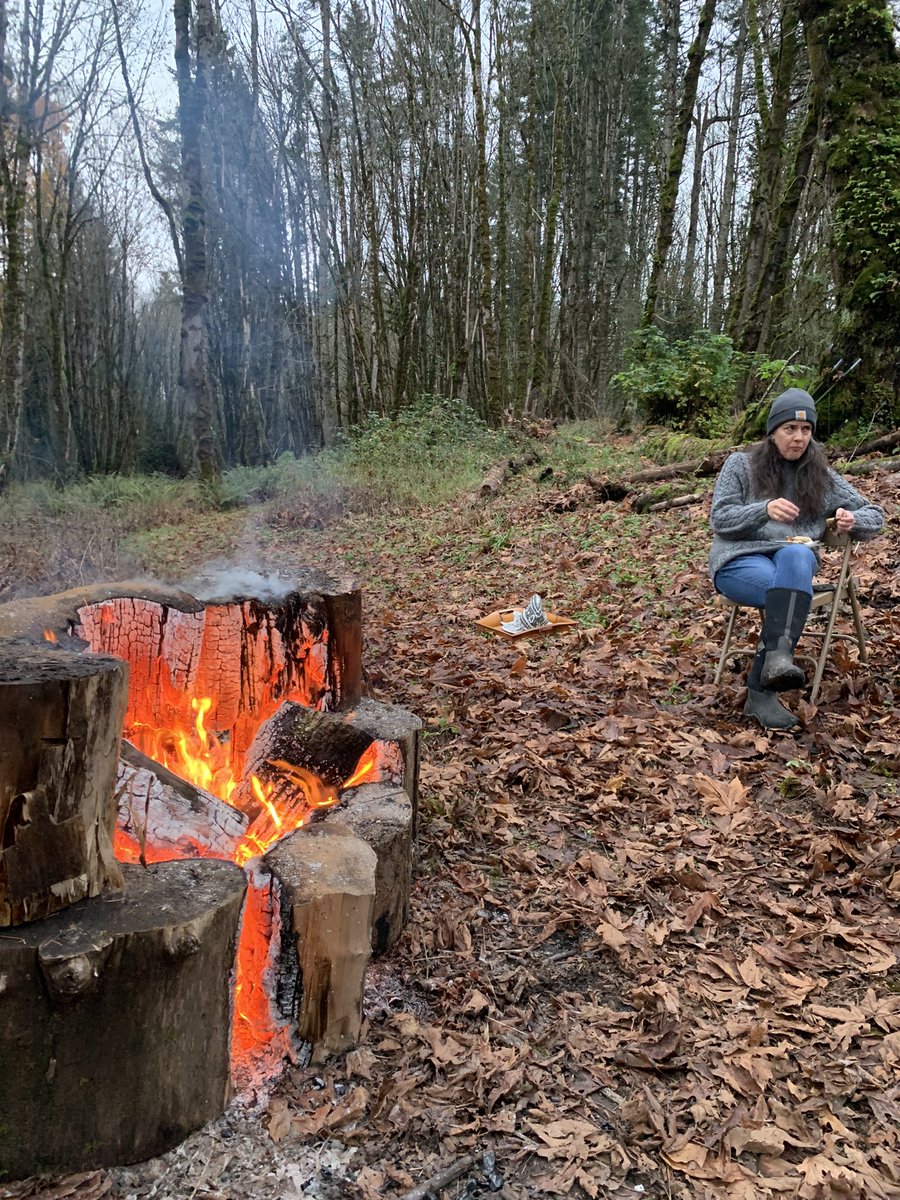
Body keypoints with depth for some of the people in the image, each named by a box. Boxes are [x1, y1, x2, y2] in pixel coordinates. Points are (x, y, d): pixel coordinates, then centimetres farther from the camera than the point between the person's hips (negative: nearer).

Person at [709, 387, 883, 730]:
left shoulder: (821, 476, 17)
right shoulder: (740, 465, 9)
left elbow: (874, 514, 19)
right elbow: (719, 519, -1)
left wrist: (852, 520, -6)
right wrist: (764, 510, -20)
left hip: (794, 556, 2)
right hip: (739, 559, -2)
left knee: (797, 557, -38)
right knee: (792, 594, -37)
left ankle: (767, 679, -45)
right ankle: (762, 695, -41)